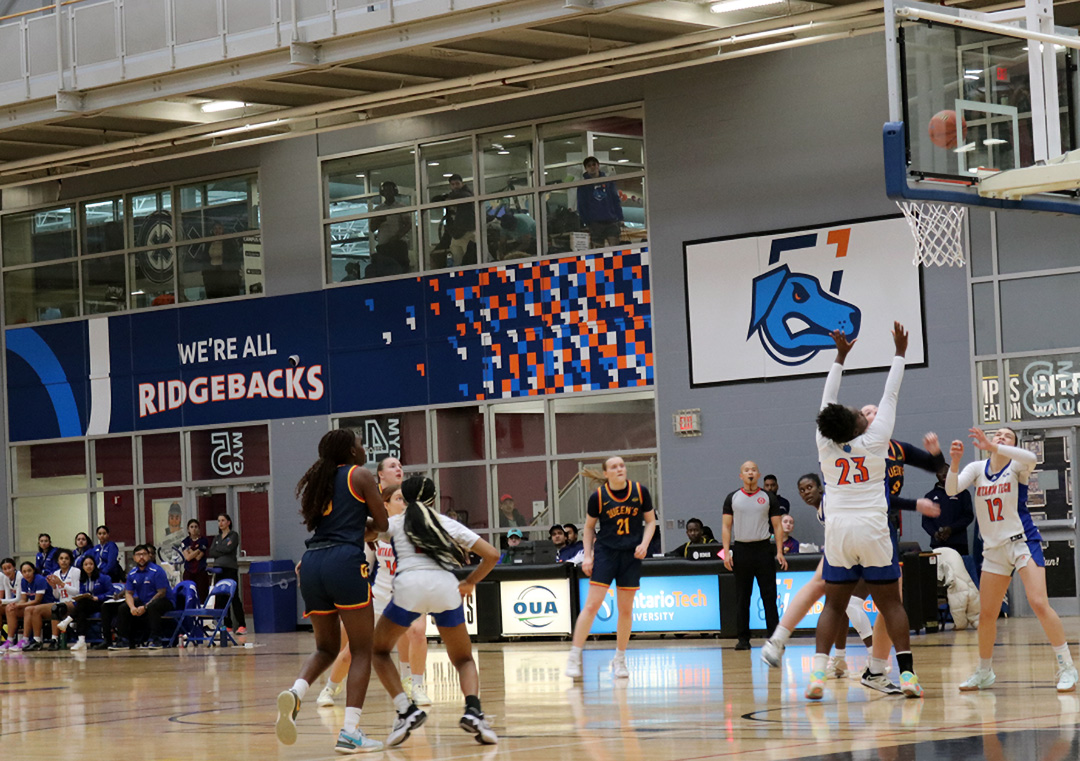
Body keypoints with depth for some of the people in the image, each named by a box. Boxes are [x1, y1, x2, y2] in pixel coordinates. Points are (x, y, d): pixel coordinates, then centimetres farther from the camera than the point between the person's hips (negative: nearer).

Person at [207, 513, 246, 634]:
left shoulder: (233, 535, 3)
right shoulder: (217, 538, 19)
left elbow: (229, 549, -12)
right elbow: (211, 552, 6)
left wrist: (217, 549, 0)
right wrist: (223, 549, -6)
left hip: (230, 569, -6)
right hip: (218, 570, 6)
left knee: (234, 598, -10)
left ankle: (242, 625, -12)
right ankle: (228, 625, 7)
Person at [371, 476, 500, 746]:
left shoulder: (395, 523, 20)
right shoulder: (449, 524, 23)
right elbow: (491, 555, 17)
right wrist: (470, 583, 31)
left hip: (410, 585, -1)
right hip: (446, 587, 1)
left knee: (379, 651, 21)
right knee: (463, 660, 20)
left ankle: (406, 710, 0)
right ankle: (473, 710, -10)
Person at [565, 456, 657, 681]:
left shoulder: (640, 491, -2)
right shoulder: (598, 497, -6)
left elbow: (650, 521, 8)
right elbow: (589, 527, 7)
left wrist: (644, 544, -7)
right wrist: (587, 556, 0)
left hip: (631, 555, 2)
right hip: (604, 552, -2)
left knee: (626, 609, 7)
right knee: (592, 604, -10)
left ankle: (619, 659, 20)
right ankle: (574, 656, -7)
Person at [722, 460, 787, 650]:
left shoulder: (768, 497, 6)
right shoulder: (732, 498, 7)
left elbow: (777, 526, 6)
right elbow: (726, 526, 6)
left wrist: (779, 552, -4)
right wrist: (726, 552, -5)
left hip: (763, 549, -1)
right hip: (741, 550, 1)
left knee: (769, 595, -3)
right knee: (742, 597, 4)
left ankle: (774, 637, -2)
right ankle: (743, 638, 9)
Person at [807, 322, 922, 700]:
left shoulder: (825, 447, 2)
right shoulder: (874, 441, -5)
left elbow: (827, 402, 16)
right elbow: (890, 396, 5)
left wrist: (840, 357, 24)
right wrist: (899, 352, 15)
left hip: (838, 530, 2)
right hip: (873, 530, -2)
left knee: (833, 605, 7)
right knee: (890, 602, 4)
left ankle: (818, 674, -5)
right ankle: (907, 673, -1)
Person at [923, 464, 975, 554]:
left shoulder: (962, 493, 11)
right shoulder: (930, 495, 18)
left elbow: (968, 516, 4)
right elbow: (926, 520, 13)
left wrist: (951, 529, -10)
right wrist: (934, 533, -8)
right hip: (937, 544, 1)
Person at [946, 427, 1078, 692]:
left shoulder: (1017, 466, -4)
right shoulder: (977, 468, 6)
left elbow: (1031, 458, -29)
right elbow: (951, 489, -9)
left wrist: (993, 446, -36)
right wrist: (954, 462, -27)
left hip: (1022, 542, -4)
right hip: (993, 548, 4)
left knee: (1039, 603, -19)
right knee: (986, 615, 8)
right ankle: (984, 672, 26)